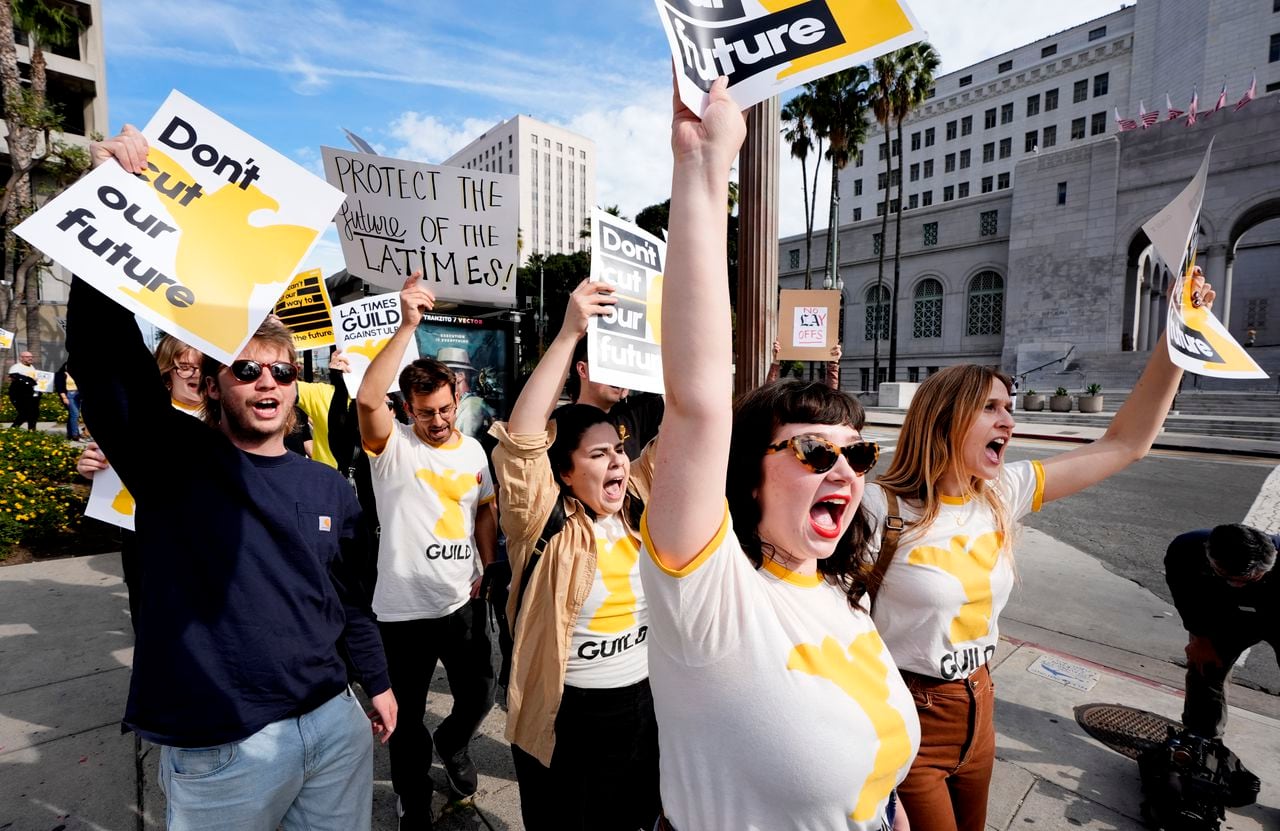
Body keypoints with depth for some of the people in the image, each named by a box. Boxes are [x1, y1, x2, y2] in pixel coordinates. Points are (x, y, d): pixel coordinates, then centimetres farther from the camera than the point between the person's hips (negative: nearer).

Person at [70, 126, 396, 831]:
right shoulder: (172, 460, -8)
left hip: (336, 726, 3)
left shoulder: (329, 487, 3)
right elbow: (105, 350, -22)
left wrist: (376, 681, 15)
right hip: (217, 748, -3)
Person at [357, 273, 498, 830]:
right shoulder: (393, 446, -12)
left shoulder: (473, 449, 3)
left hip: (465, 603, 4)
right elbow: (366, 399, -32)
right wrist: (407, 326, -36)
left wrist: (488, 568, 1)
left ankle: (452, 743, 54)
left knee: (479, 696, 20)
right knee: (407, 718, 15)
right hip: (404, 610, -4)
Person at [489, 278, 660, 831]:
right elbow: (521, 438, -31)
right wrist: (569, 335, -34)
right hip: (564, 717, -4)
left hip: (643, 702, 5)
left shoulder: (639, 504, -3)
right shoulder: (546, 525, -16)